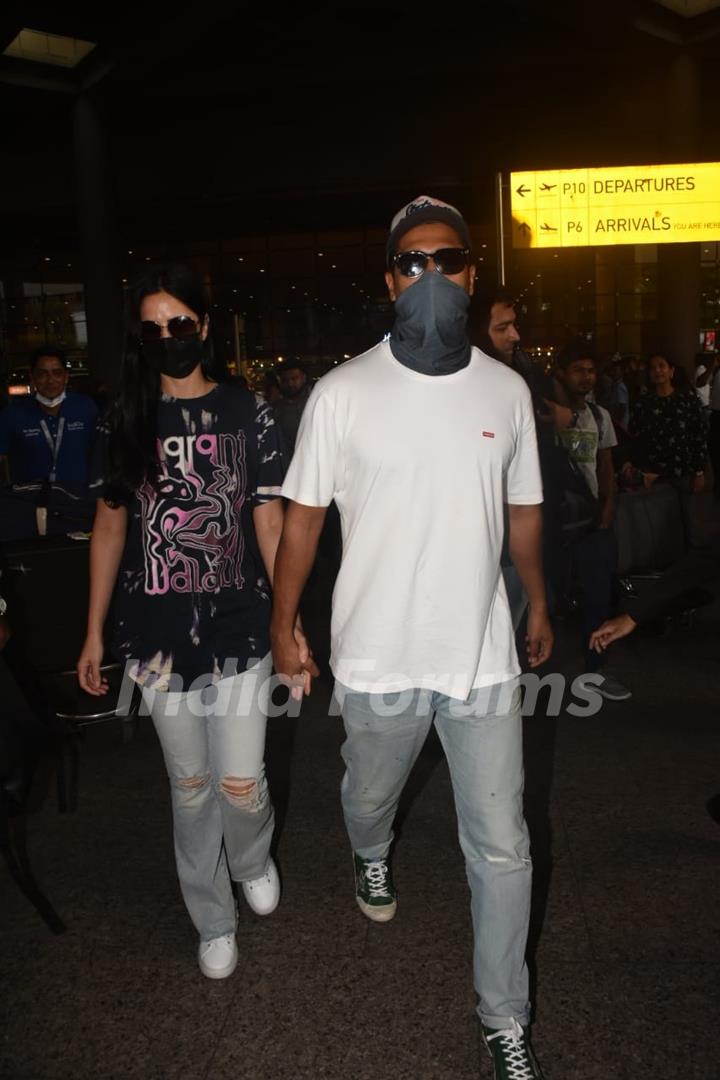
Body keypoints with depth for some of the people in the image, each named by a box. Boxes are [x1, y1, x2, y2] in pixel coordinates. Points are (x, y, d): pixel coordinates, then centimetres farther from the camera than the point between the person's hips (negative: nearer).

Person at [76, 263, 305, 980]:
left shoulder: (246, 413, -1)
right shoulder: (125, 422, 3)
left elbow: (269, 522, 0)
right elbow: (109, 526, 8)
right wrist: (93, 633, 7)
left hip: (238, 629, -1)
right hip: (157, 634, 2)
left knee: (240, 783, -1)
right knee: (190, 784, 13)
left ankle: (253, 860, 36)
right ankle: (213, 920, 34)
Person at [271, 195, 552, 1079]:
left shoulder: (507, 391, -1)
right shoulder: (343, 393, -10)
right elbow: (303, 515, -4)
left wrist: (538, 606, 19)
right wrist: (283, 629, -1)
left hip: (482, 656, 2)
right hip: (377, 658, -1)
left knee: (501, 847, 7)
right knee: (370, 796, 25)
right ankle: (372, 858, 62)